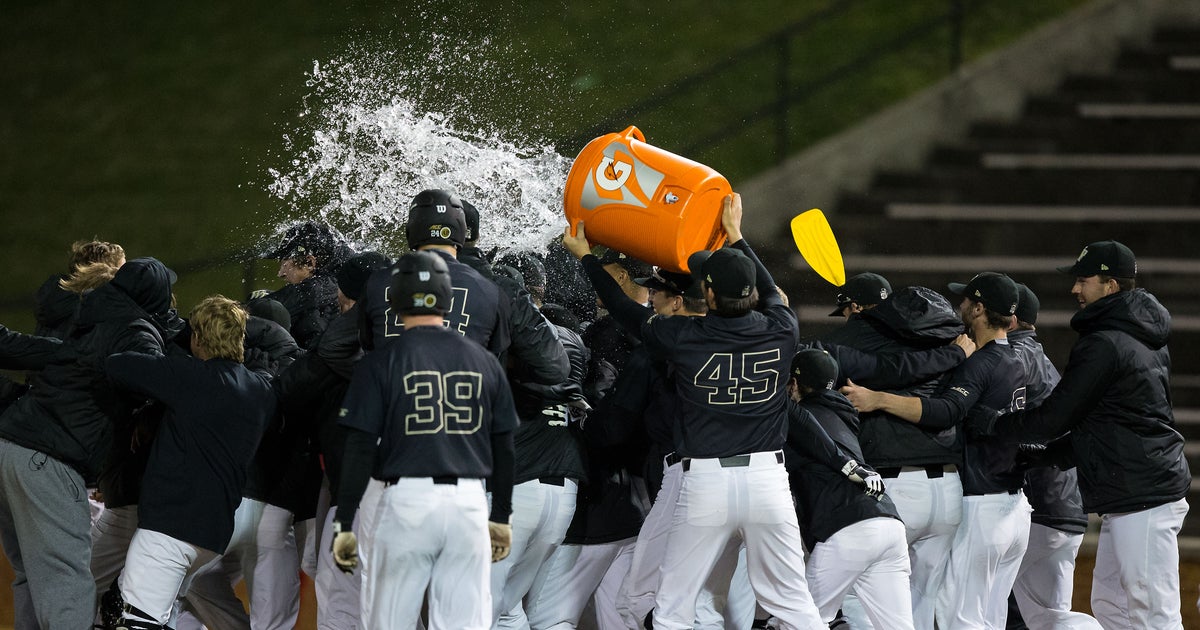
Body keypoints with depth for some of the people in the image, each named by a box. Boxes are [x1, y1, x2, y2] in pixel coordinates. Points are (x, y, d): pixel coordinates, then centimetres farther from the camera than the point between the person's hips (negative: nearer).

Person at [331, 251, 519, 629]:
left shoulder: (381, 362, -3)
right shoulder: (484, 362, 7)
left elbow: (360, 450, -6)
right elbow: (503, 449, 12)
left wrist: (344, 524, -2)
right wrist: (501, 517, 21)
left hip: (407, 501, -3)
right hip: (470, 500, 3)